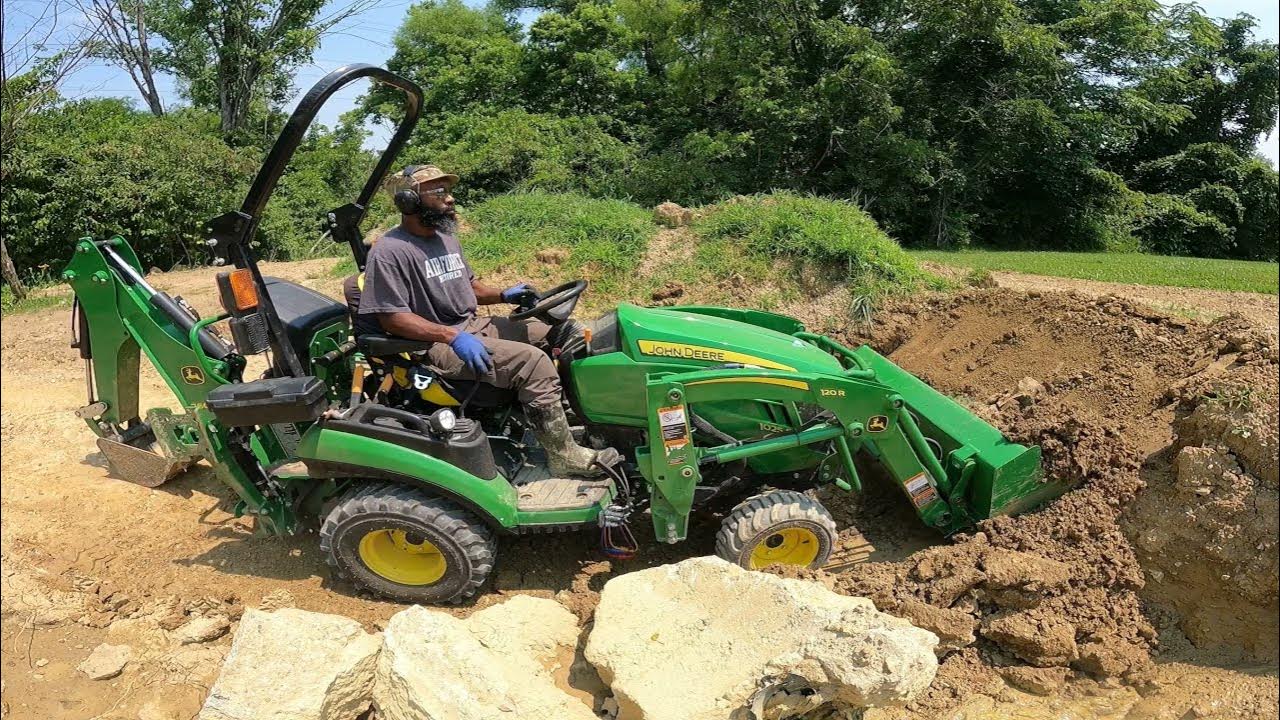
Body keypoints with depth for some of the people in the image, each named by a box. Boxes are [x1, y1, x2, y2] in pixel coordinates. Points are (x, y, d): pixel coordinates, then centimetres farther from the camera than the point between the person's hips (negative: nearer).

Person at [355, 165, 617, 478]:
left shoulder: (445, 237, 15)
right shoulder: (390, 252, -13)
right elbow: (391, 318, -19)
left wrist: (503, 295, 3)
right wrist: (452, 336, -28)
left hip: (473, 326, 9)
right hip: (437, 345, -9)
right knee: (533, 361, -25)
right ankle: (565, 457, -18)